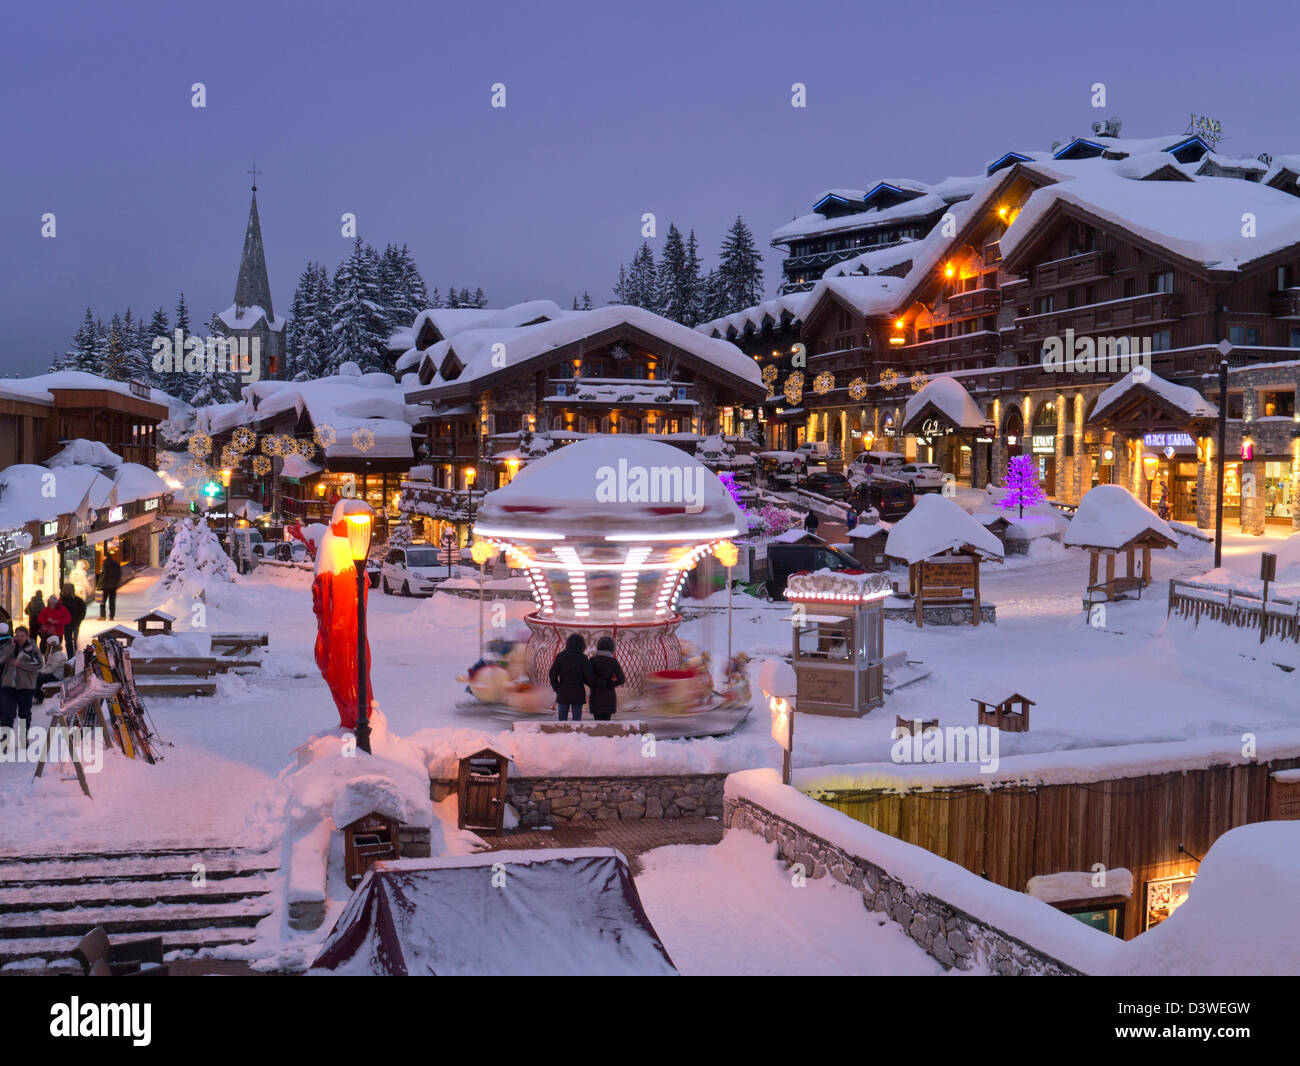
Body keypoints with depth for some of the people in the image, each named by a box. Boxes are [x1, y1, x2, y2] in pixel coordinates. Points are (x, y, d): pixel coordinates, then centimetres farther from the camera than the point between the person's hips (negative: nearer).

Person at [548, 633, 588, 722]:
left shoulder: (560, 656, -2)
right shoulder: (583, 658, -7)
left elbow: (553, 674, -6)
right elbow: (587, 677, -7)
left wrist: (557, 690, 3)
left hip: (563, 692, 1)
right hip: (578, 693, -1)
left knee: (562, 721, 8)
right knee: (576, 721, 5)